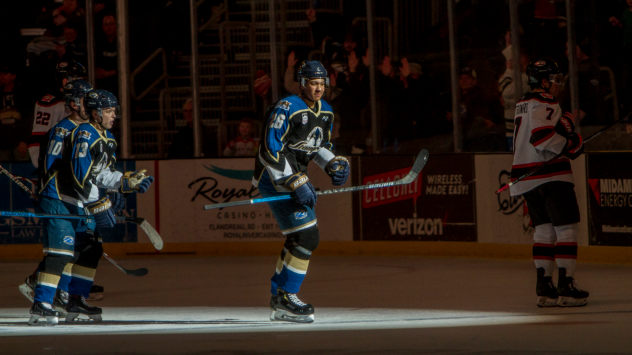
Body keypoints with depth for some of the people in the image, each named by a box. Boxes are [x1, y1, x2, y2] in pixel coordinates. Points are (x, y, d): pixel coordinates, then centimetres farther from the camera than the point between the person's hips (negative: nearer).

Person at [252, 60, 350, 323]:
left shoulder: (325, 112, 9)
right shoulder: (286, 109, -19)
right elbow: (270, 151, -23)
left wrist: (333, 163, 3)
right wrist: (295, 184, -26)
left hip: (296, 177, 10)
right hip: (275, 180, -10)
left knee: (298, 240, 15)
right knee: (306, 237, -17)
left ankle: (279, 297, 26)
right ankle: (286, 299, -12)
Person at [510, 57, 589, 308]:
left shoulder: (524, 104, 19)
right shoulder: (545, 103, -12)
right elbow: (541, 136, -24)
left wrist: (565, 122, 13)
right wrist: (571, 145, -14)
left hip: (527, 177, 10)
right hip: (550, 176, -10)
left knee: (544, 230, 12)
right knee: (567, 228, -6)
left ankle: (544, 287, 10)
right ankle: (566, 286, -11)